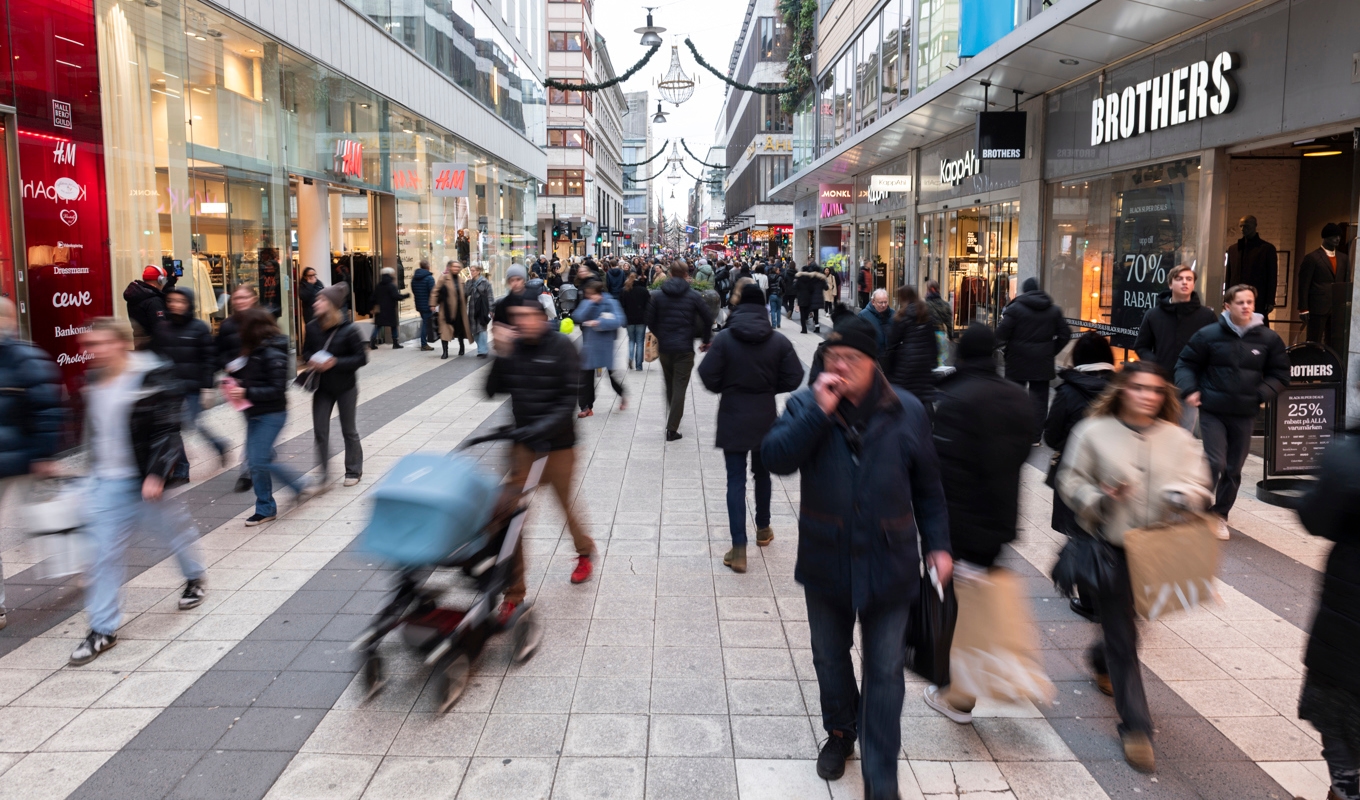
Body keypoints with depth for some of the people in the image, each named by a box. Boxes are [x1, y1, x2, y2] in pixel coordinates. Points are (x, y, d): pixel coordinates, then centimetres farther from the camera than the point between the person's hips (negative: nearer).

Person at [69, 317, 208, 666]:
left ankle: (195, 579, 45)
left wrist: (157, 474, -25)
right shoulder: (94, 382, 4)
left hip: (146, 479, -5)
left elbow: (167, 430, -19)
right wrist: (95, 469, 21)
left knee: (173, 528, 16)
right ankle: (103, 628, 12)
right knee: (104, 551, 3)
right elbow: (95, 431, 17)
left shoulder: (152, 377, -16)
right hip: (107, 482, 5)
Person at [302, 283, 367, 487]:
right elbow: (306, 352, 9)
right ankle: (323, 470, 19)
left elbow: (361, 358, -15)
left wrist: (335, 362, -25)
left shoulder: (349, 330, -18)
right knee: (319, 430, 5)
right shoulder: (312, 327, -5)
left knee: (349, 430, 11)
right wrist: (311, 361, -13)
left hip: (345, 387, -4)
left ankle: (354, 471, 28)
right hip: (322, 386, 4)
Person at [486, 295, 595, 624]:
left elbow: (569, 399, -15)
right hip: (523, 439, 3)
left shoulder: (561, 346, -11)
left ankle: (584, 549, 48)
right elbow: (493, 390, -3)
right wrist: (501, 355, -15)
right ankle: (514, 591, 7)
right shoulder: (513, 348, 0)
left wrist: (543, 426, -27)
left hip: (558, 440, -3)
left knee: (563, 499, 14)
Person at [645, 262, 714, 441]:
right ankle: (672, 429, -6)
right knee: (680, 387, -1)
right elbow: (708, 318, -3)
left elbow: (650, 320, 2)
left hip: (664, 346, 3)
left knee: (669, 385, 20)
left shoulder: (658, 295, 1)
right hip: (685, 347, -3)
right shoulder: (693, 295, -4)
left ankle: (672, 420, 32)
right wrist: (706, 340, 11)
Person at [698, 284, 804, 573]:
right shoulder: (779, 342, -5)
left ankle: (739, 549, -4)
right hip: (765, 419, 2)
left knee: (736, 479, 1)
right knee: (762, 473, 22)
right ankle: (763, 528, 40)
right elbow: (793, 379, -4)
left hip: (733, 419, -2)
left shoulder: (724, 338, -11)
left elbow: (708, 377, -13)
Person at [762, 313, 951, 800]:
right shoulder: (805, 405, -4)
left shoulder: (906, 412, -3)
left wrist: (937, 544, 2)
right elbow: (775, 459, -20)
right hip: (826, 561, 1)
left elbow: (927, 486, 5)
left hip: (888, 564, -1)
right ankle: (839, 732, 47)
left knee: (885, 673, 5)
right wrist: (819, 412, -25)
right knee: (830, 658, 20)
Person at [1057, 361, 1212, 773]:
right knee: (1122, 638, 0)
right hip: (1110, 547, -3)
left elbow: (1199, 485, 1)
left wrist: (1186, 495, -21)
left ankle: (1102, 661, 56)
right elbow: (1069, 481, -2)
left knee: (1124, 623, 21)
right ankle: (1135, 727, 10)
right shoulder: (1094, 432, -6)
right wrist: (1101, 498, -20)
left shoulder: (1178, 438, 2)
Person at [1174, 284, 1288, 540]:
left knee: (1234, 468, 10)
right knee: (1215, 463, -10)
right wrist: (1190, 390, -10)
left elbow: (1280, 374, 9)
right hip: (1212, 411, -3)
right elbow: (1186, 364, 5)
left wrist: (1261, 394, -7)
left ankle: (1220, 514, 25)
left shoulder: (1268, 339, 1)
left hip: (1245, 414, 3)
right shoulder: (1208, 335, -4)